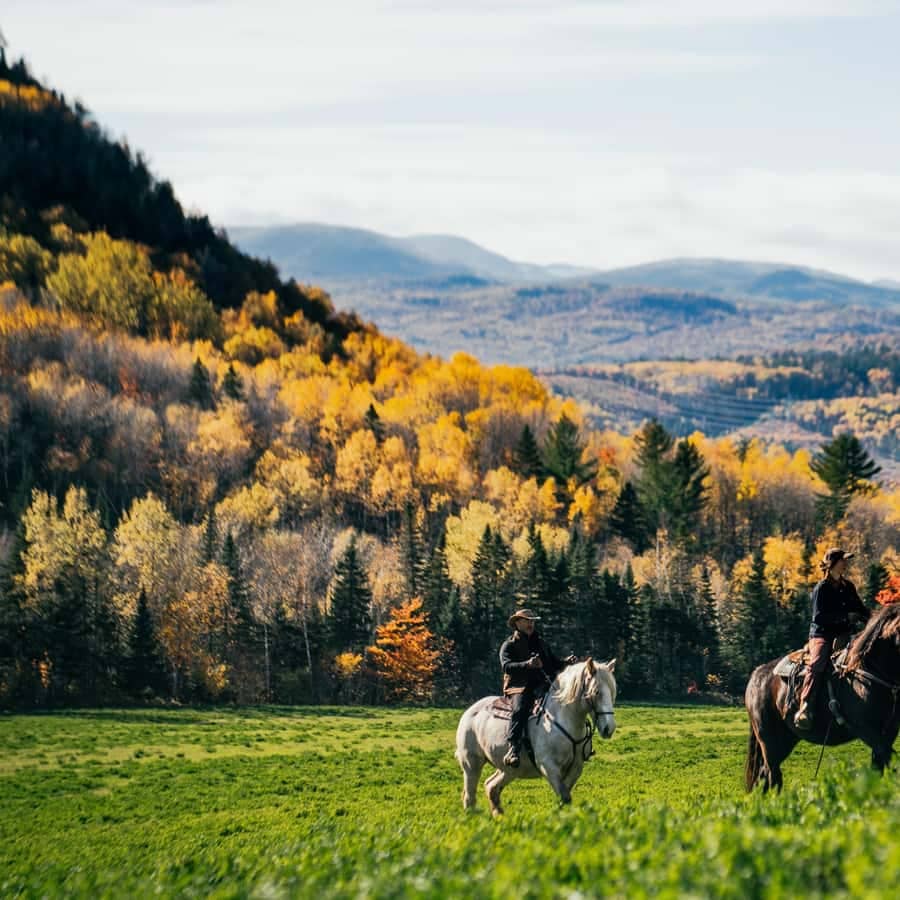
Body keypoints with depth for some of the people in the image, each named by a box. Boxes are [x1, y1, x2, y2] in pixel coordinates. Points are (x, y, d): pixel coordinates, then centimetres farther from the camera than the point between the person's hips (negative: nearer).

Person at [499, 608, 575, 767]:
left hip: (542, 687, 6)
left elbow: (554, 663, 25)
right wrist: (527, 664, -30)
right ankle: (514, 748, -45)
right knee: (520, 709, -36)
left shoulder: (540, 643, 24)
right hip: (520, 688, -6)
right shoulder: (509, 645, 5)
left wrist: (565, 662, 2)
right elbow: (507, 666, -12)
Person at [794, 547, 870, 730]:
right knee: (818, 663, -32)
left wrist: (867, 618, 1)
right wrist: (845, 617, -18)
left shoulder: (848, 587, 17)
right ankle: (805, 710, -42)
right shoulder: (821, 589, -1)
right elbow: (818, 617, -11)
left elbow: (860, 609, 24)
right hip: (822, 634, -6)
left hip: (843, 634, 6)